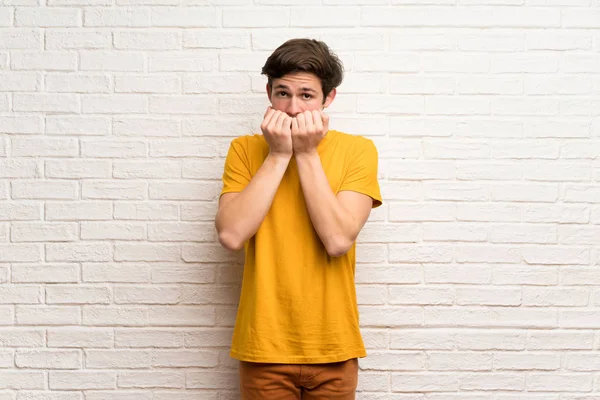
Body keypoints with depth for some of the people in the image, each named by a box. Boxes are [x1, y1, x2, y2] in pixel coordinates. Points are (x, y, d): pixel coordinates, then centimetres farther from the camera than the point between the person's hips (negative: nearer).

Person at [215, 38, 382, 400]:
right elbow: (231, 235, -16)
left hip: (332, 345, 0)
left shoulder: (357, 150, -5)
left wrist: (307, 153, -15)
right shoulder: (246, 150, -2)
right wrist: (278, 155, -15)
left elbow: (338, 240, -17)